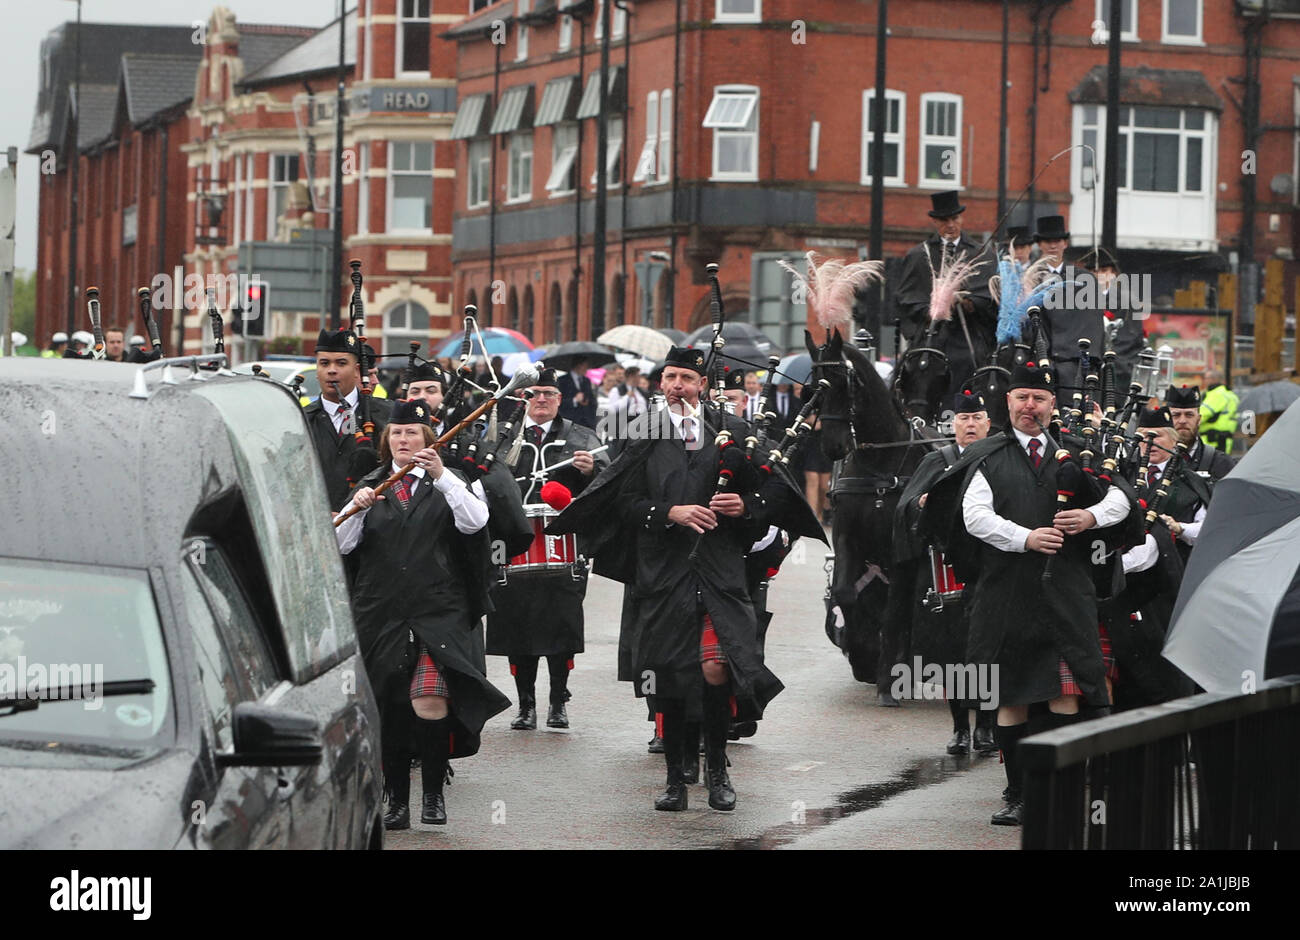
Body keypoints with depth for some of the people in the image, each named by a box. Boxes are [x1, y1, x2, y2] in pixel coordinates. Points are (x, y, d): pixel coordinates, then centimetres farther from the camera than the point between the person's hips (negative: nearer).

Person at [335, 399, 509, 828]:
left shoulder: (446, 486, 8)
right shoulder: (371, 487, 13)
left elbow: (475, 521, -12)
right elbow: (342, 544, 3)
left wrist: (442, 476, -21)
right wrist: (357, 509, -15)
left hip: (439, 612, -3)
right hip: (381, 614, 3)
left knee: (430, 701, -20)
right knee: (388, 713, 3)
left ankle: (434, 792, -6)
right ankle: (398, 801, 14)